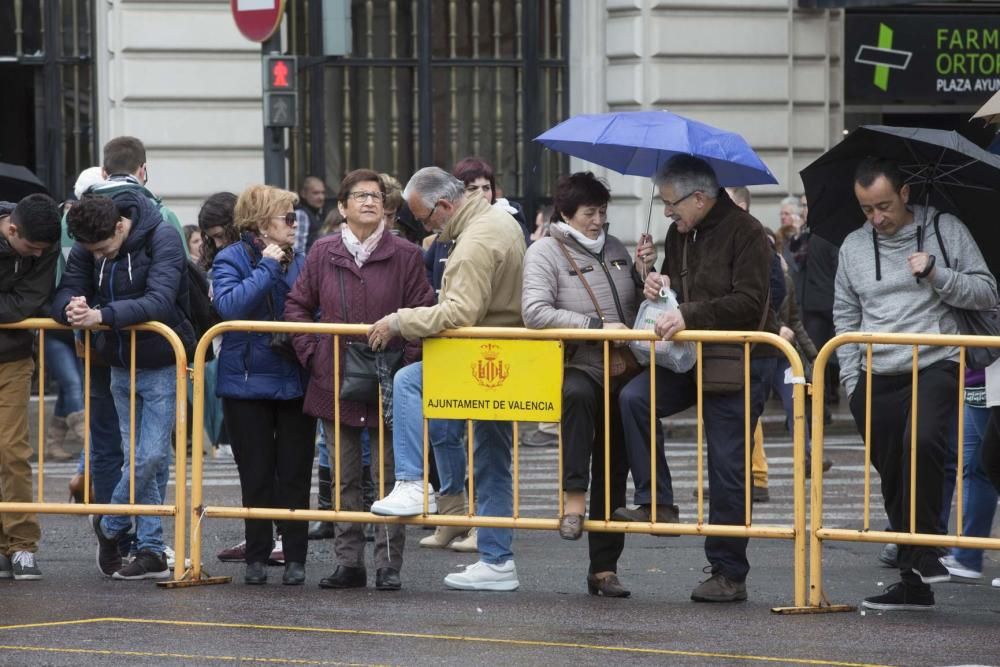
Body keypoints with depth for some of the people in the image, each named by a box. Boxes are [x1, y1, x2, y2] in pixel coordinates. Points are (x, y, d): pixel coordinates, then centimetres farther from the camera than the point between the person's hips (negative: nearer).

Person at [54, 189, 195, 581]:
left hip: (161, 365, -5)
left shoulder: (162, 240, -19)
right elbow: (62, 297, -4)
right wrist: (72, 308, -30)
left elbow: (159, 301, -29)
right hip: (121, 366, 5)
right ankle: (152, 552, 11)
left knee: (151, 456, -9)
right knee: (141, 458, 7)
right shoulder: (86, 248, -2)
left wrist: (102, 315, -39)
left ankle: (110, 525, 13)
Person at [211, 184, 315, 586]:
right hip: (248, 383, -3)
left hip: (295, 382, 3)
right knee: (256, 475, 5)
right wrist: (267, 268, -18)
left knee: (295, 474, 4)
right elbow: (228, 305, -22)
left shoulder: (299, 262, 7)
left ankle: (295, 558, 8)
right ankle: (257, 556, 13)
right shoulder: (231, 260, -4)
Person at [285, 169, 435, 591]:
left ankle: (389, 565, 5)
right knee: (344, 479, 8)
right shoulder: (323, 254, 4)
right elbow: (298, 306, 12)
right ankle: (349, 563, 15)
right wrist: (310, 353, 1)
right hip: (335, 383, 3)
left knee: (388, 476, 1)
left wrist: (407, 362, -9)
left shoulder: (405, 256, -3)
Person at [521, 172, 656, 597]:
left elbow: (637, 307, 25)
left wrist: (644, 272, 5)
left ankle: (604, 568, 13)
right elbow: (535, 313, -18)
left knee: (613, 475, 7)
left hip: (621, 372, 6)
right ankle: (573, 498, -36)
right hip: (577, 367, -6)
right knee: (579, 395, -42)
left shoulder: (613, 249, 15)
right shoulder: (546, 252, -4)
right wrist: (597, 326, -21)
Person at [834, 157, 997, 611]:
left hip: (935, 367, -4)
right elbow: (845, 318, 17)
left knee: (922, 442, -31)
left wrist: (935, 274, -12)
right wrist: (852, 382, 8)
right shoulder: (853, 248, 12)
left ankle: (926, 549, -21)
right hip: (877, 379, 4)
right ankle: (913, 582, 12)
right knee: (893, 480, 5)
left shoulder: (946, 231, 3)